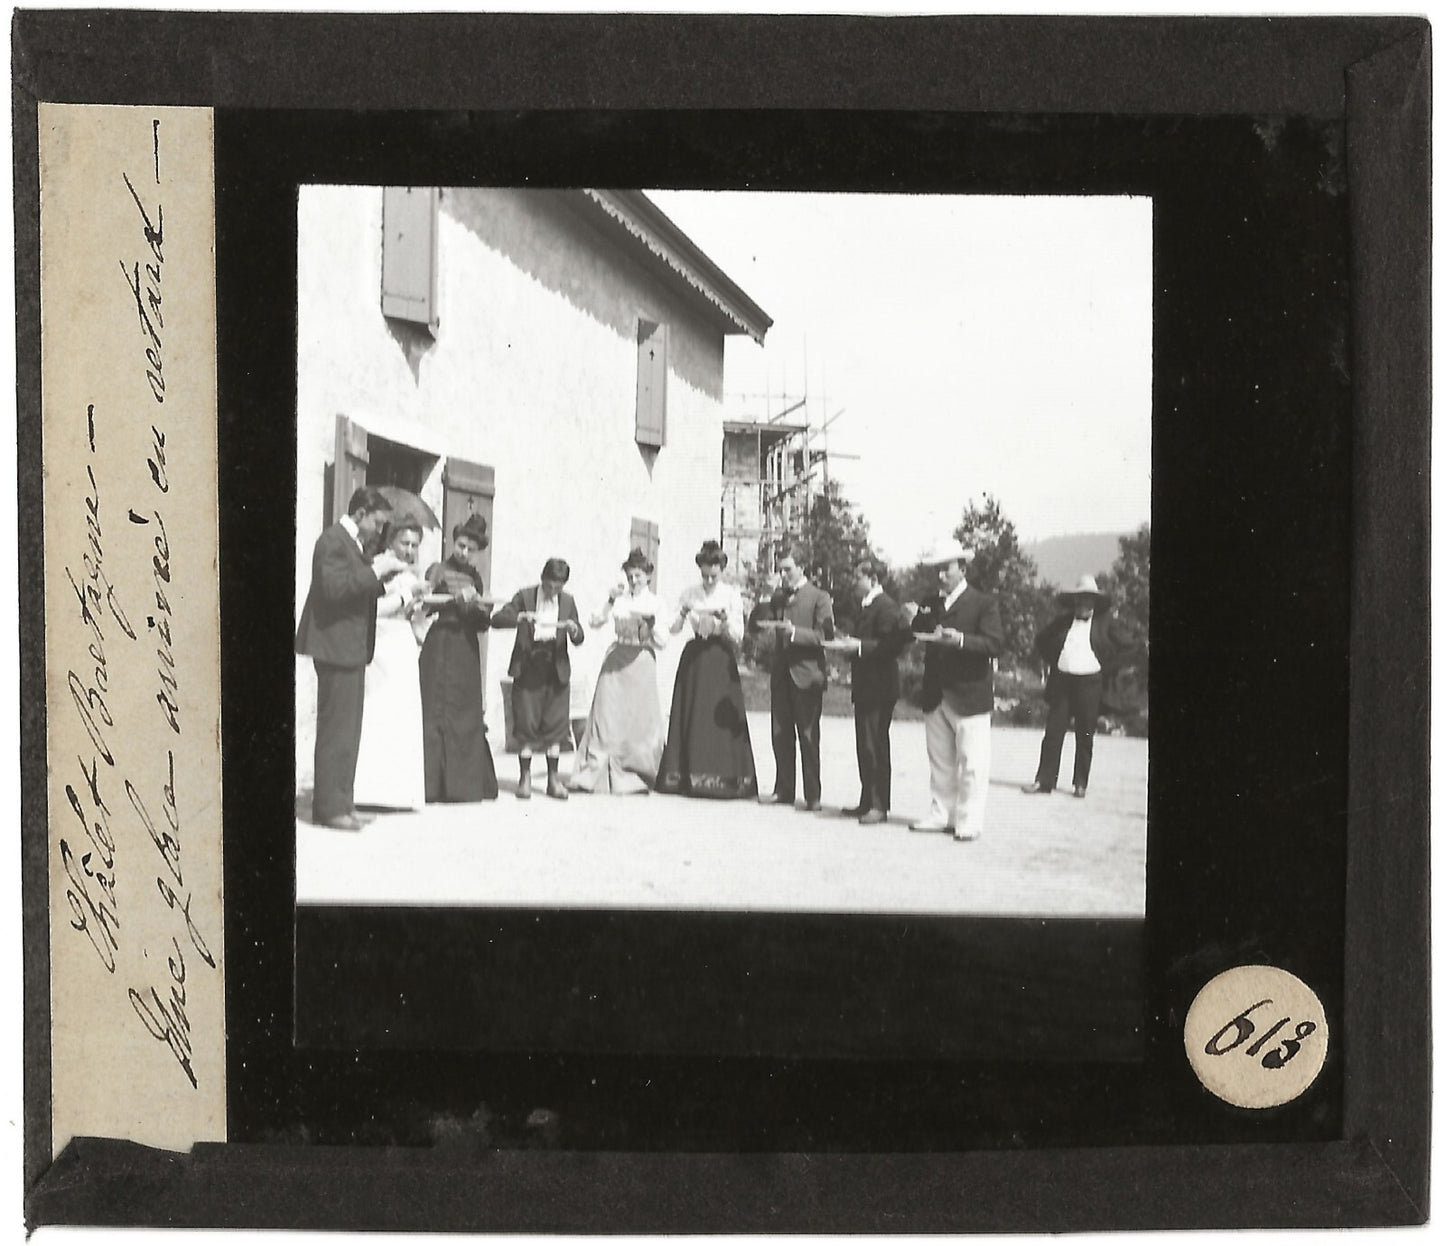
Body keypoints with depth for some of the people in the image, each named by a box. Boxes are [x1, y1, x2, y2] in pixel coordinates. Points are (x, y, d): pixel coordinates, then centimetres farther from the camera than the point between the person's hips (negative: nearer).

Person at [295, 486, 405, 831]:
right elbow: (335, 586, -24)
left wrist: (383, 575, 7)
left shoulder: (352, 543, 18)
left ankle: (340, 804, 18)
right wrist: (375, 571, -19)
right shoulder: (332, 541, -13)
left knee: (348, 730, 13)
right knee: (337, 728, -8)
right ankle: (330, 807, -4)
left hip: (351, 648, 11)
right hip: (336, 646, -11)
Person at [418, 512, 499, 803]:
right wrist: (455, 599, -21)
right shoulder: (438, 570, 2)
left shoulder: (475, 577, 17)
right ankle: (433, 786, -6)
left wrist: (480, 607, -6)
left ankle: (465, 784, 9)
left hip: (467, 649, 5)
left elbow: (483, 624, 15)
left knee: (469, 714, 4)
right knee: (438, 711, -7)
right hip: (441, 647, -5)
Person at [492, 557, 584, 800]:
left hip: (556, 670, 2)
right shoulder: (525, 596, -1)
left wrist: (574, 630, -19)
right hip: (528, 668, -2)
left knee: (556, 725, 2)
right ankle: (525, 778, 8)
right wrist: (520, 617, -27)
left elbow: (579, 640, 4)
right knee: (526, 724, -1)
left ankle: (553, 778, 12)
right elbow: (496, 619, -10)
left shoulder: (567, 601, 5)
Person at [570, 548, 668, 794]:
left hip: (642, 660, -1)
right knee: (607, 715, -4)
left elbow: (662, 642, 0)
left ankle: (642, 775, 8)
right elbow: (596, 622, -5)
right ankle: (594, 774, -2)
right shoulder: (619, 598, 7)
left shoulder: (655, 603, 5)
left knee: (641, 717, -2)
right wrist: (611, 601, -16)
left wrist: (651, 624, -16)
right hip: (616, 658, 1)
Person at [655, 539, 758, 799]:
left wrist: (725, 620, -20)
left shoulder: (731, 595, 0)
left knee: (721, 717, -6)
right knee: (691, 716, 0)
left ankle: (724, 777, -2)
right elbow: (674, 629, 4)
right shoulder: (690, 593, 6)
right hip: (695, 658, 2)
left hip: (721, 660, -2)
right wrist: (683, 614, -16)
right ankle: (689, 776, 6)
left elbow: (738, 636, -2)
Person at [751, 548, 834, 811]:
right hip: (782, 673, 6)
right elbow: (757, 622, 9)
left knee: (808, 737, -2)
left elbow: (825, 636, -10)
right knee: (781, 735, 8)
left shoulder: (819, 598, -3)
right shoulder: (779, 597, 15)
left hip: (806, 674, -6)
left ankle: (813, 796, 3)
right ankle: (783, 790, 16)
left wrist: (795, 632, -22)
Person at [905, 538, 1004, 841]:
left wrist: (960, 640, -30)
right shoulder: (931, 604, 12)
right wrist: (916, 620, -7)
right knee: (939, 762, 13)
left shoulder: (983, 603, -6)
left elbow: (995, 644, -16)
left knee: (971, 765, -2)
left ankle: (968, 822, 4)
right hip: (935, 696, 6)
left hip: (970, 697, -6)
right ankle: (941, 815, 22)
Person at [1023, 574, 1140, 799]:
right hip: (1061, 681, 2)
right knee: (1053, 731, -1)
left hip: (1090, 684, -2)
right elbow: (1041, 642, 21)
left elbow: (1129, 645, 5)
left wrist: (1107, 668, 1)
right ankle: (1044, 780, 2)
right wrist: (1052, 662, 10)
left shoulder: (1106, 622, 4)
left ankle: (1081, 784, 12)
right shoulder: (1063, 621, 10)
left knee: (1085, 736, 4)